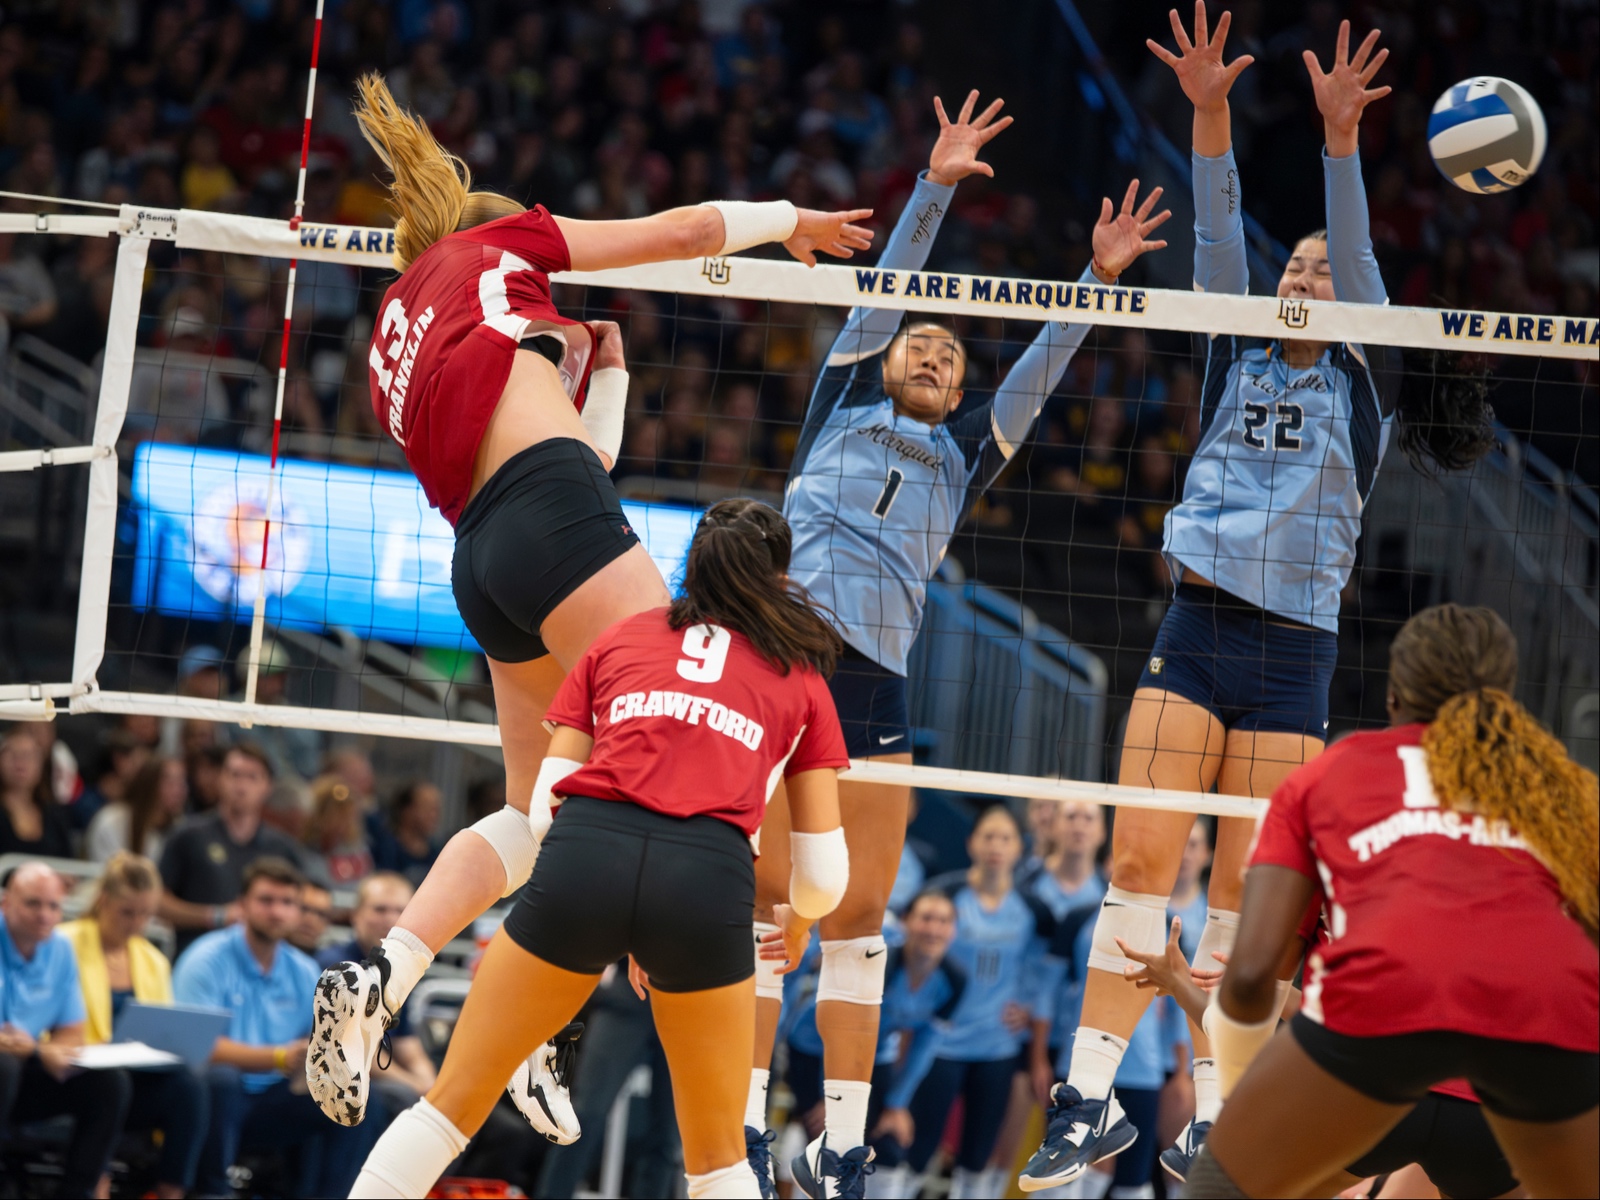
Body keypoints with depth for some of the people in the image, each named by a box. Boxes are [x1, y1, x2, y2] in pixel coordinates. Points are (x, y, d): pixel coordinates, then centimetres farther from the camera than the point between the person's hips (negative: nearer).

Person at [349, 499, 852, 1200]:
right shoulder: (802, 679, 24)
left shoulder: (618, 640, 27)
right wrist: (799, 920, 43)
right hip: (709, 876, -1)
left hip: (583, 853, 1)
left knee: (453, 1102, 11)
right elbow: (824, 873, 20)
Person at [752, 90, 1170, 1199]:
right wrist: (936, 189, 4)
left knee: (858, 916, 0)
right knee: (763, 896, -7)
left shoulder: (964, 455, 27)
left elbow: (1038, 372, 23)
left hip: (877, 683, 3)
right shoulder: (843, 399, 19)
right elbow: (886, 290, 12)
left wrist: (1099, 278, 15)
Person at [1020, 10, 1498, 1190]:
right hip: (1195, 634, 2)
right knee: (1140, 861, -7)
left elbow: (1360, 253, -8)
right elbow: (1219, 235, 0)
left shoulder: (1361, 377, 7)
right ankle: (1090, 1100, -6)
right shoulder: (1239, 361, 13)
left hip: (1292, 652, -2)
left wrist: (1341, 138, -24)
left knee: (1244, 892, -2)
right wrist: (1210, 112, -15)